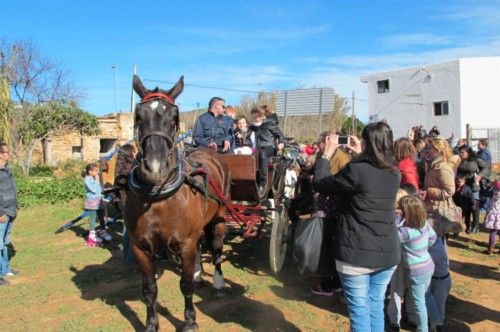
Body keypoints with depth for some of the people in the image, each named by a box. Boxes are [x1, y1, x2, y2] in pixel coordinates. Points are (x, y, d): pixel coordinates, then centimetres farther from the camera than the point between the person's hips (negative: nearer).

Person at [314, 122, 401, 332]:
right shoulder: (394, 174, 1)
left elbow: (320, 185, -5)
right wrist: (361, 154, 21)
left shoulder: (356, 170, -18)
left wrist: (327, 153, 6)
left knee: (360, 311, 5)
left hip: (357, 254, -6)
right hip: (387, 253, 6)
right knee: (376, 307, 19)